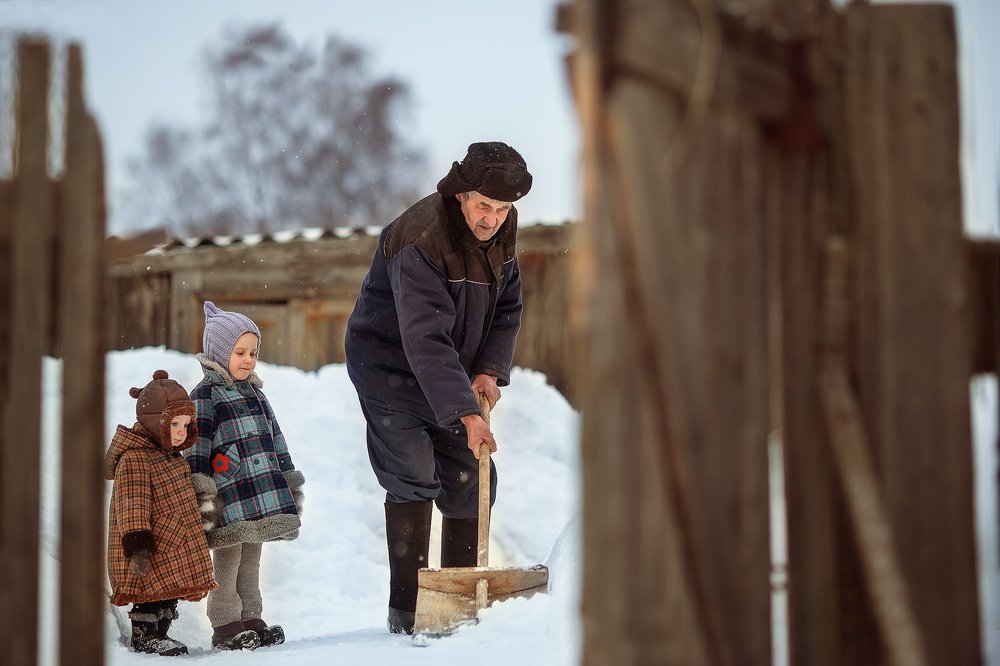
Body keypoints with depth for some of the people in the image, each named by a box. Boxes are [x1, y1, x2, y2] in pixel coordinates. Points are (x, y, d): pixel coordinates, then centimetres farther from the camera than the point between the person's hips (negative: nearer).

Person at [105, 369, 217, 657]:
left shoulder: (171, 456, 14)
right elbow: (132, 505, -24)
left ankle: (158, 635, 25)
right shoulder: (134, 458, -18)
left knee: (169, 592, 14)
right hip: (150, 550, -10)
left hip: (173, 546, 10)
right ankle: (144, 636, 9)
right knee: (151, 590, -3)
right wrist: (138, 544, -30)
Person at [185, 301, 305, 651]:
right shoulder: (205, 394, -4)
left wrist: (291, 482, 20)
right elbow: (196, 445, -10)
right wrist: (202, 488, -17)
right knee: (227, 562, -3)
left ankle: (251, 619, 19)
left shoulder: (255, 393, 19)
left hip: (261, 496, 7)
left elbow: (275, 440, 23)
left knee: (250, 563, 13)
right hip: (228, 499, -7)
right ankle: (225, 626, 2)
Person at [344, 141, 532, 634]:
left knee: (471, 480, 5)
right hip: (389, 366, -7)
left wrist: (489, 368, -10)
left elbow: (507, 306, 7)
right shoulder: (421, 238, -31)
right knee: (412, 479, -17)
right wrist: (465, 413, -45)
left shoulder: (502, 230, -5)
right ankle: (405, 608, -11)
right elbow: (426, 339, -39)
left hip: (453, 374, 7)